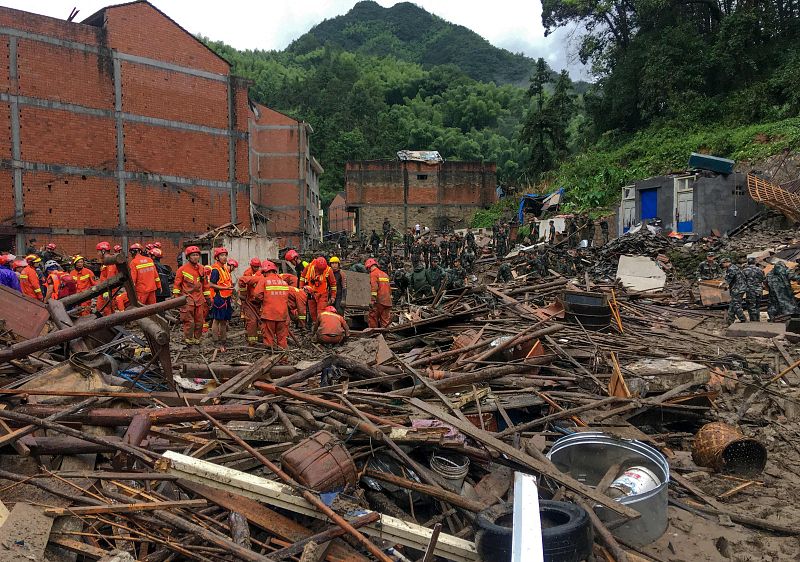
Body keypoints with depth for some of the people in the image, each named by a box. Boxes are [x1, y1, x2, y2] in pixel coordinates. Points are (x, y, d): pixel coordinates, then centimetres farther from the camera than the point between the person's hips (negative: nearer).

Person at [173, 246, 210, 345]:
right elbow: (177, 284, 0)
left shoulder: (202, 269, 11)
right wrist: (176, 297, -4)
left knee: (199, 321, 7)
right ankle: (188, 340, 5)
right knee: (189, 321, -4)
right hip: (187, 298, -4)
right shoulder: (182, 269, -2)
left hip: (199, 298, 4)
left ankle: (197, 339, 19)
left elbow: (205, 284, 17)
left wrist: (208, 297, 16)